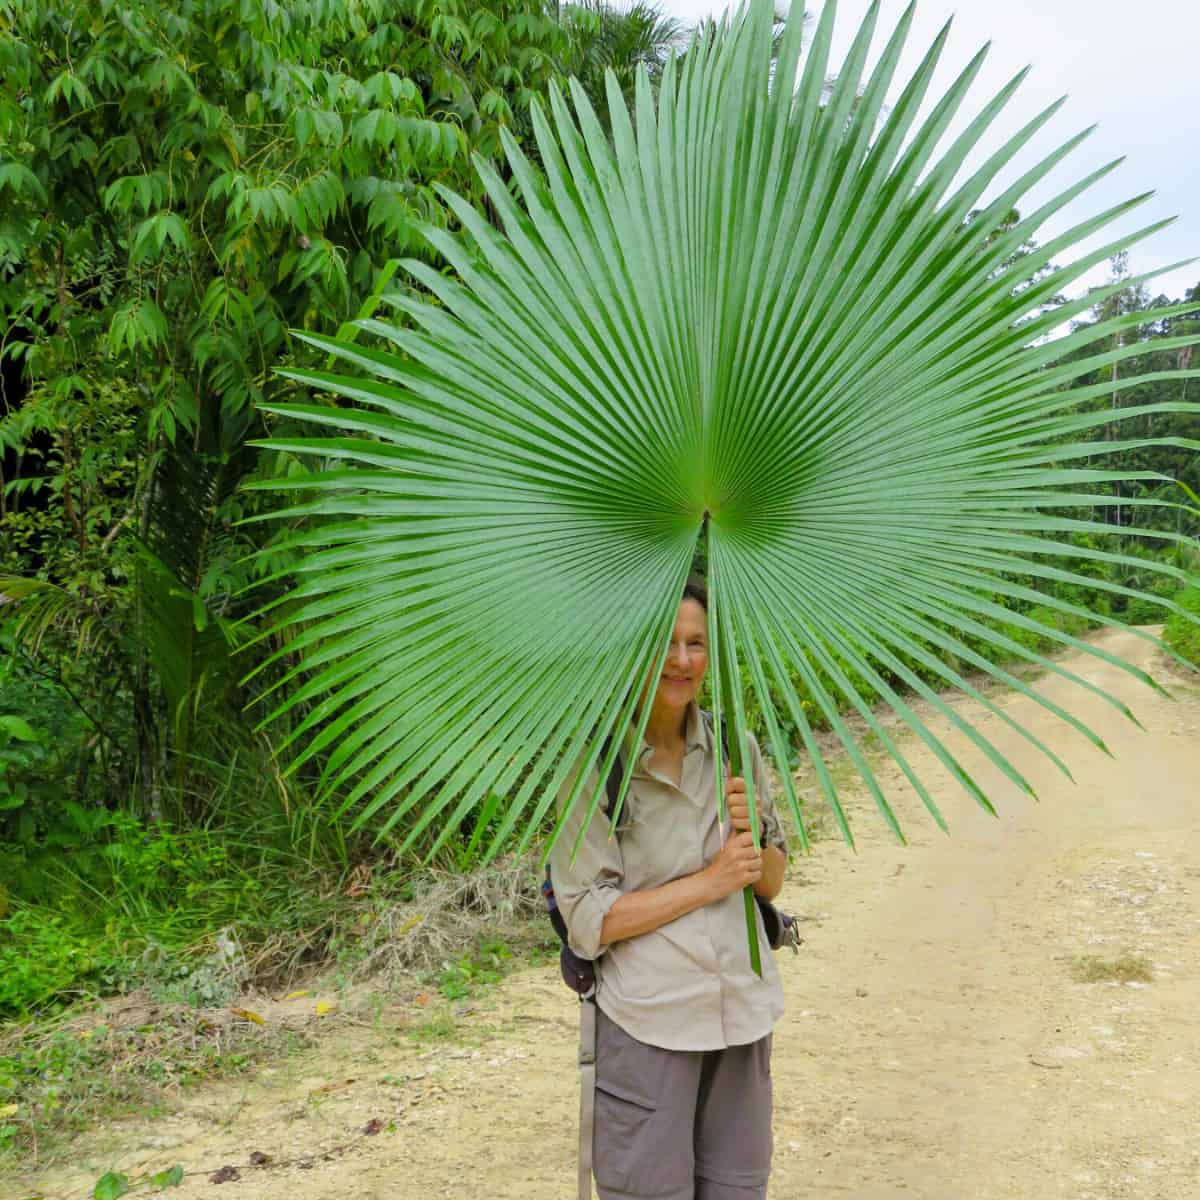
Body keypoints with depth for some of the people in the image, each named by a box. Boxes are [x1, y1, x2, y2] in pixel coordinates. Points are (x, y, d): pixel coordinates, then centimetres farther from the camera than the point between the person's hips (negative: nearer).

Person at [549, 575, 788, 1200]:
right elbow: (589, 919, -13)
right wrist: (709, 881, -17)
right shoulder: (596, 766, -11)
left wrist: (750, 836, -12)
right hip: (644, 1022, -5)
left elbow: (771, 883, 10)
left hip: (742, 1012, 5)